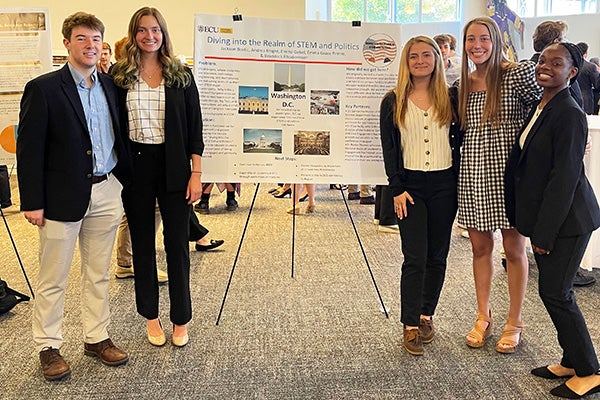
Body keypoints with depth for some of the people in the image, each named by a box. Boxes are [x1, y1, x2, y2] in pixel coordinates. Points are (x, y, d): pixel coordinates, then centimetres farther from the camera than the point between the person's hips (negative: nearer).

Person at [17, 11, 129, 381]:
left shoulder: (110, 85, 9)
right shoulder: (43, 88, -7)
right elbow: (29, 149, -8)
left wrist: (125, 181, 8)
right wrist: (33, 202, -11)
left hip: (107, 193, 5)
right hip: (63, 196, -4)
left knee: (98, 274, 15)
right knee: (53, 280, 7)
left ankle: (97, 337, 29)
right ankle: (49, 347, 23)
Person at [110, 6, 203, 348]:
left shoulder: (181, 75, 3)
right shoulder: (120, 75, 4)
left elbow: (195, 127, 1)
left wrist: (196, 173, -5)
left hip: (173, 166, -1)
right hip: (136, 166, 1)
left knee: (177, 242, 3)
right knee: (143, 242, 10)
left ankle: (181, 319, 18)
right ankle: (151, 316, 25)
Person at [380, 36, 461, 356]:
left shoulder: (451, 97, 7)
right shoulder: (393, 102, 2)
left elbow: (458, 141, 8)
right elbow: (389, 148, 0)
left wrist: (457, 183, 0)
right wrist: (397, 189, -7)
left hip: (444, 185, 2)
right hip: (410, 185, -2)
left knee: (437, 256, 8)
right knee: (415, 258, -5)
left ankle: (426, 315, 24)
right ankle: (410, 326, 5)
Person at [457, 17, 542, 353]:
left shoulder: (517, 73, -7)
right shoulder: (464, 84, 9)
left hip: (508, 173, -4)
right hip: (474, 175, 5)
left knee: (514, 249, 7)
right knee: (480, 247, 12)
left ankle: (515, 322, 24)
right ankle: (484, 317, 29)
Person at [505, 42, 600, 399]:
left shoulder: (570, 114, -18)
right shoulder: (539, 107, 10)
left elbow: (565, 177, -20)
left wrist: (544, 233, -19)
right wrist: (538, 227, 13)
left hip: (566, 219, -9)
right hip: (545, 216, 9)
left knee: (555, 292, -1)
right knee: (554, 291, 15)